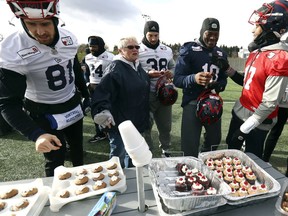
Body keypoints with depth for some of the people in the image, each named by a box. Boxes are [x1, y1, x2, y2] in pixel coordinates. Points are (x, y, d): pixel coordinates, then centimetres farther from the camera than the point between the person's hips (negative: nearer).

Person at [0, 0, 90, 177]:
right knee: (55, 160, 5)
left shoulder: (69, 38, -9)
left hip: (73, 106, 5)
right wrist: (37, 134, -37)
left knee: (78, 148, 22)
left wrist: (87, 96, 16)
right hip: (44, 114, -5)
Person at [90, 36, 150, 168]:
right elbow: (103, 91, -28)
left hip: (137, 121, 9)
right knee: (119, 155, 6)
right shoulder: (115, 68, -16)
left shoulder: (138, 67, 10)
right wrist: (103, 111, -43)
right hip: (119, 122, -8)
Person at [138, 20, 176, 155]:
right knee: (145, 126, 3)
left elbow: (173, 67, 21)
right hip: (146, 95, -4)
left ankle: (165, 151, 36)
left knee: (166, 125, 15)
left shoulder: (167, 50, 13)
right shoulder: (138, 50, -3)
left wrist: (171, 73, -2)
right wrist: (147, 74, -21)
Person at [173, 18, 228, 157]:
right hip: (193, 103, -6)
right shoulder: (188, 50, -9)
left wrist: (218, 86, -12)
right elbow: (177, 79, -16)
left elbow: (223, 79, 12)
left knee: (214, 142, 23)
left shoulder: (221, 54, 11)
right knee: (190, 149, -6)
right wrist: (193, 78, -38)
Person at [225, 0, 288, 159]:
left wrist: (246, 127, -19)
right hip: (239, 112, 8)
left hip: (257, 122, -8)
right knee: (231, 151, 25)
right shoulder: (256, 51, 5)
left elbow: (270, 102, -22)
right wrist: (230, 72, 1)